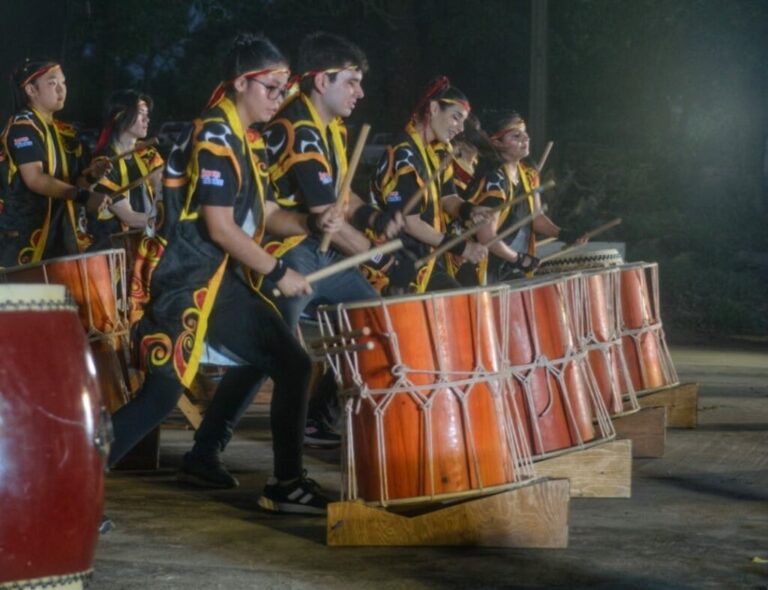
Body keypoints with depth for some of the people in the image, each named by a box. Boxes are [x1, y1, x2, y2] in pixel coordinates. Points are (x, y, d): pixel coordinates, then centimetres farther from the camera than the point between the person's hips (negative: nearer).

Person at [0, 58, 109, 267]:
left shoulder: (65, 133, 16)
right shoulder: (22, 127, -8)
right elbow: (35, 179, -21)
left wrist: (91, 176, -2)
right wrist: (83, 196, -28)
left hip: (59, 237, 8)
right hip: (23, 238, -8)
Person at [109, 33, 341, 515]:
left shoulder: (250, 142, 13)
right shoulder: (214, 137, -15)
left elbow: (265, 215, 18)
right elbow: (219, 227, -19)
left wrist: (312, 222, -2)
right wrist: (278, 273, -13)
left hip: (223, 280, 10)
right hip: (184, 280, -10)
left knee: (293, 365, 8)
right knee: (165, 392, -15)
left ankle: (287, 484, 15)